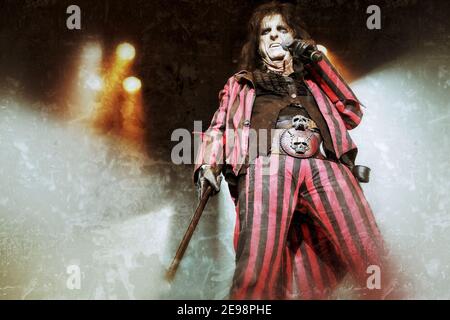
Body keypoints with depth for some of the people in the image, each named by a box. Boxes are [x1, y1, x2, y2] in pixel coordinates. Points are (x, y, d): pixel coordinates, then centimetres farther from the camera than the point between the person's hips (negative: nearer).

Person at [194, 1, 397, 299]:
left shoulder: (312, 80, 38)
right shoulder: (242, 84, 35)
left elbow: (353, 114, 25)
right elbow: (219, 126, 23)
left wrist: (319, 62, 24)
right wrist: (209, 164, 1)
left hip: (324, 164, 2)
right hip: (268, 162, -1)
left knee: (370, 258, -20)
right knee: (258, 266, -25)